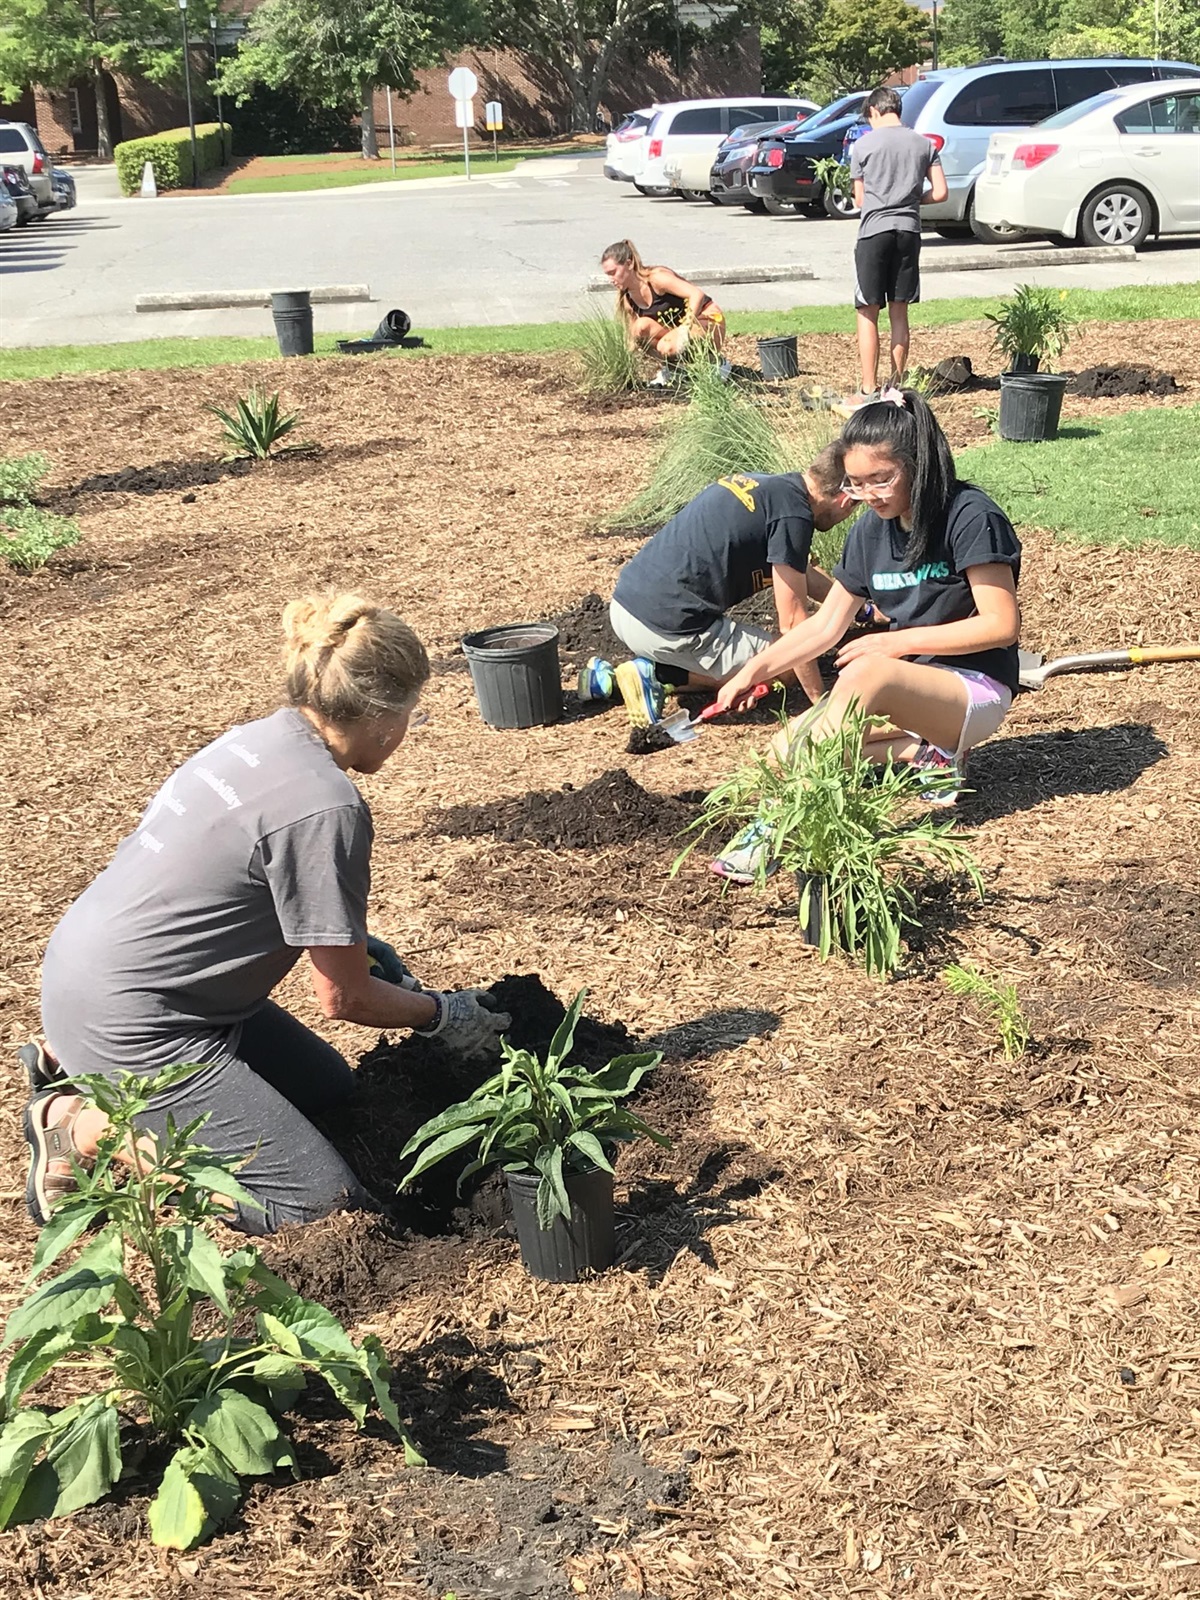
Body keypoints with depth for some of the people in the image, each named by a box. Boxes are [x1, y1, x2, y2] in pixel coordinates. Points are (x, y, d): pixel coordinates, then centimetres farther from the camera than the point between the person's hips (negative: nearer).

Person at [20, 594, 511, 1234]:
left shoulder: (264, 737, 3)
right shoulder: (325, 807, -24)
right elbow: (343, 998, -14)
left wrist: (353, 942, 14)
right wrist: (444, 1015, 2)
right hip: (121, 1015, -10)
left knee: (329, 1089, 20)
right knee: (318, 1195, -9)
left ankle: (76, 1063, 17)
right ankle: (83, 1127, -4)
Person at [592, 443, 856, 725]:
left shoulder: (760, 482, 16)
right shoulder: (793, 512, -11)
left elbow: (801, 572, 32)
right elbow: (791, 620, -9)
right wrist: (820, 700, -1)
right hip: (667, 625, -9)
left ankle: (610, 677, 13)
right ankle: (660, 674, -4)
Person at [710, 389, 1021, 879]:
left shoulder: (970, 517, -14)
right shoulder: (871, 531, 6)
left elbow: (1002, 624, -18)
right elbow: (825, 625, 8)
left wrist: (899, 641, -21)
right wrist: (754, 670, -4)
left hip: (975, 692, -8)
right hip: (905, 688, 8)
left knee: (867, 672, -38)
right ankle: (923, 753, -7)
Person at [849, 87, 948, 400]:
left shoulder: (863, 145, -2)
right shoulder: (924, 144, 7)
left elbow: (860, 200, 4)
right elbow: (940, 193, 4)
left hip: (874, 231, -4)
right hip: (909, 231, 4)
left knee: (868, 313, 0)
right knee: (899, 311, 11)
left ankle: (868, 389, -3)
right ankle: (897, 384, 16)